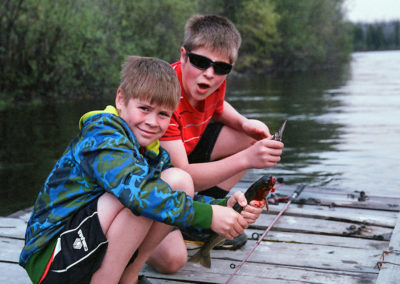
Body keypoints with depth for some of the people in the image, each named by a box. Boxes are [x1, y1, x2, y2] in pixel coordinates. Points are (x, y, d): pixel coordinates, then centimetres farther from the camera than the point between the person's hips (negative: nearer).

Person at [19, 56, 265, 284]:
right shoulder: (101, 134, -18)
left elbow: (182, 200, 4)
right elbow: (135, 189, -34)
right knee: (146, 194, -28)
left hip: (96, 251, 8)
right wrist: (208, 215, -32)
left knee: (179, 181, -4)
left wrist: (224, 206, -15)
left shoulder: (156, 155, 8)